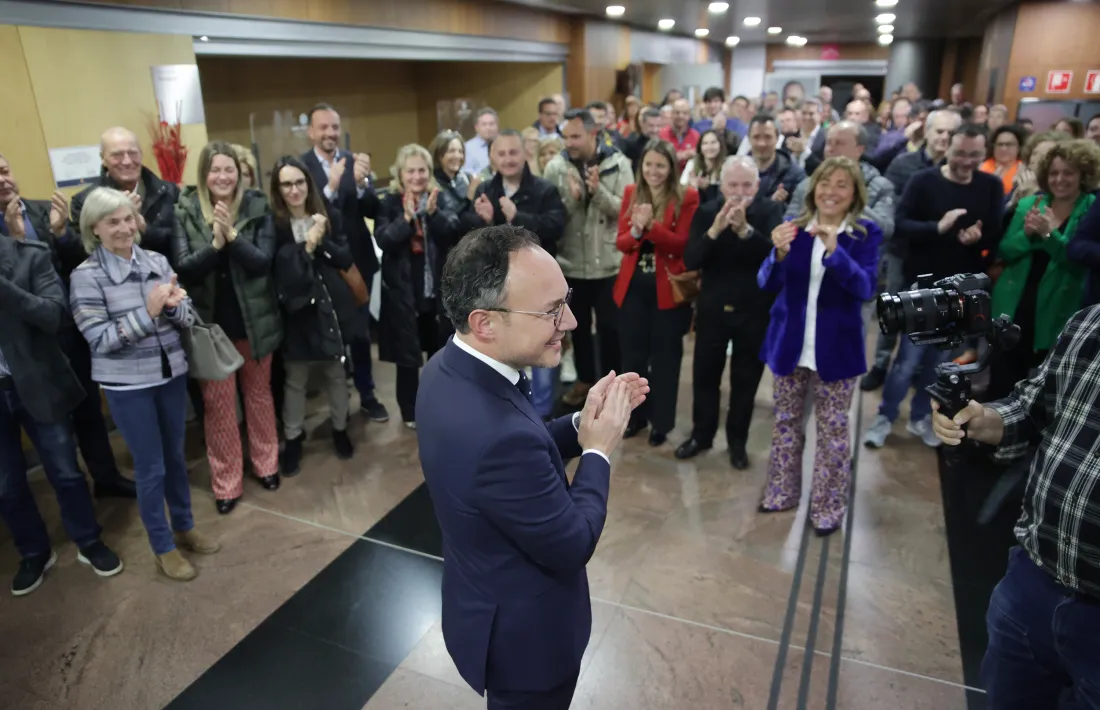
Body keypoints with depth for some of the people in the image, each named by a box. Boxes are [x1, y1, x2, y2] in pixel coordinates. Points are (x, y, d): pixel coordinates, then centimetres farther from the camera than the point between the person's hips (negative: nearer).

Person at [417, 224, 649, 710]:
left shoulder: (449, 367, -12)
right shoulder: (499, 434, -41)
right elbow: (572, 546, -26)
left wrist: (581, 423, -8)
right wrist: (598, 451, -15)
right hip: (523, 633, -8)